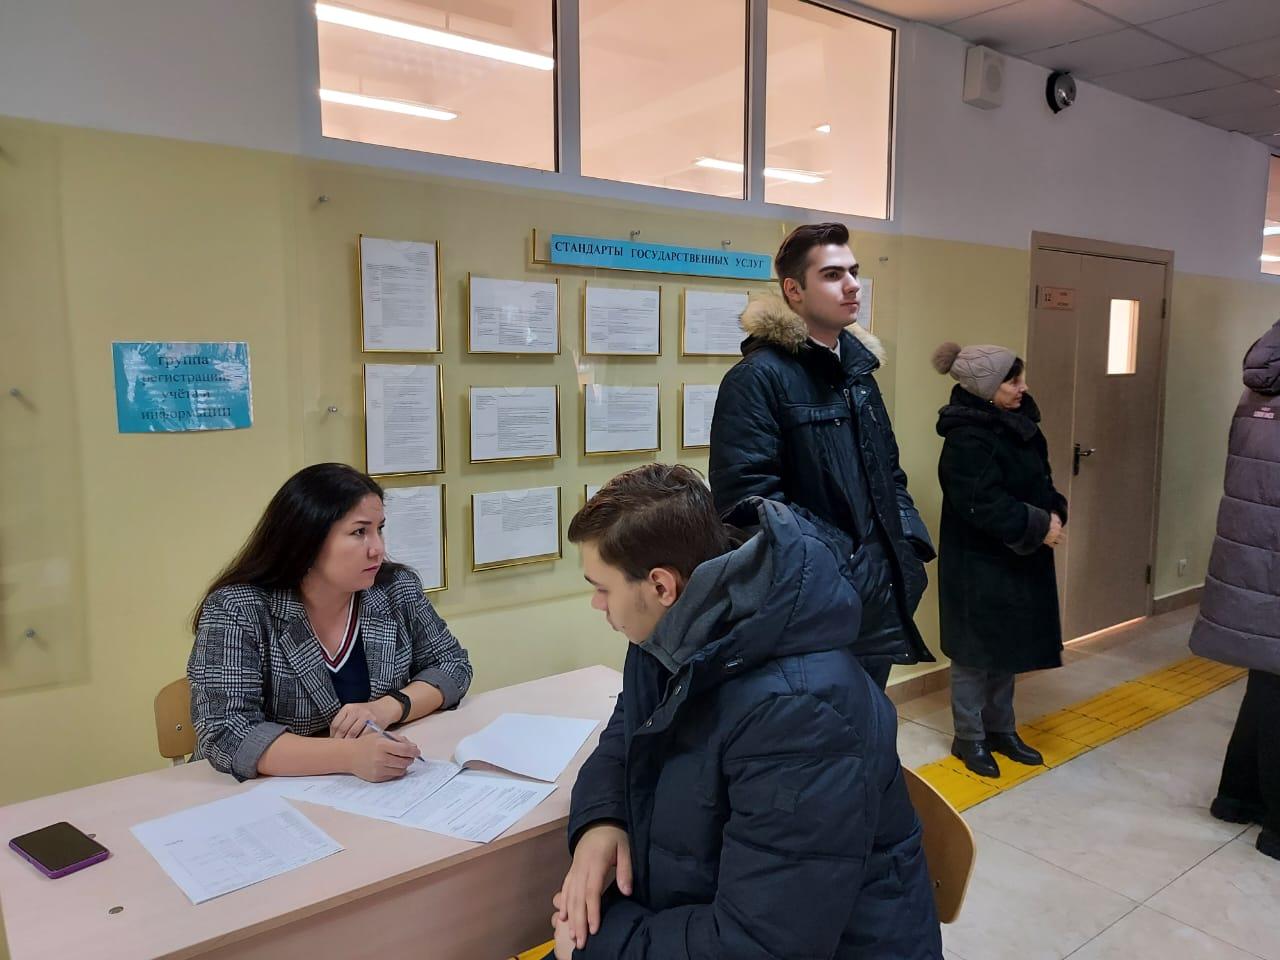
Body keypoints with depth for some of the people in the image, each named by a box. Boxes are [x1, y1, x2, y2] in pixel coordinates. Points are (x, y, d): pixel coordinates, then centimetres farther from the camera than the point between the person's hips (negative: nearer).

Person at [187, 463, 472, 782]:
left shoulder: (399, 590, -3)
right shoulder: (236, 611, -14)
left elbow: (453, 664, 4)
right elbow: (226, 735, -22)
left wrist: (388, 707, -15)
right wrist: (349, 755, -35)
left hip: (384, 793, 3)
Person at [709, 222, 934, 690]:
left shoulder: (858, 367, 13)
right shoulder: (758, 377, -15)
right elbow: (748, 494, -23)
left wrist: (909, 542, 7)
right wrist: (837, 557, -22)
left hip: (880, 598, 8)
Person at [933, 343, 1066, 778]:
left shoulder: (1015, 423, 7)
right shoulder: (967, 438, -22)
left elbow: (1040, 480, 14)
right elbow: (983, 506, -26)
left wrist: (1055, 513, -4)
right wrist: (1039, 527, -19)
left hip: (1017, 559, 9)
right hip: (979, 564, -9)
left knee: (1007, 648, 18)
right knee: (976, 651, 5)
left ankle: (1001, 729, 33)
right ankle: (969, 738, 20)